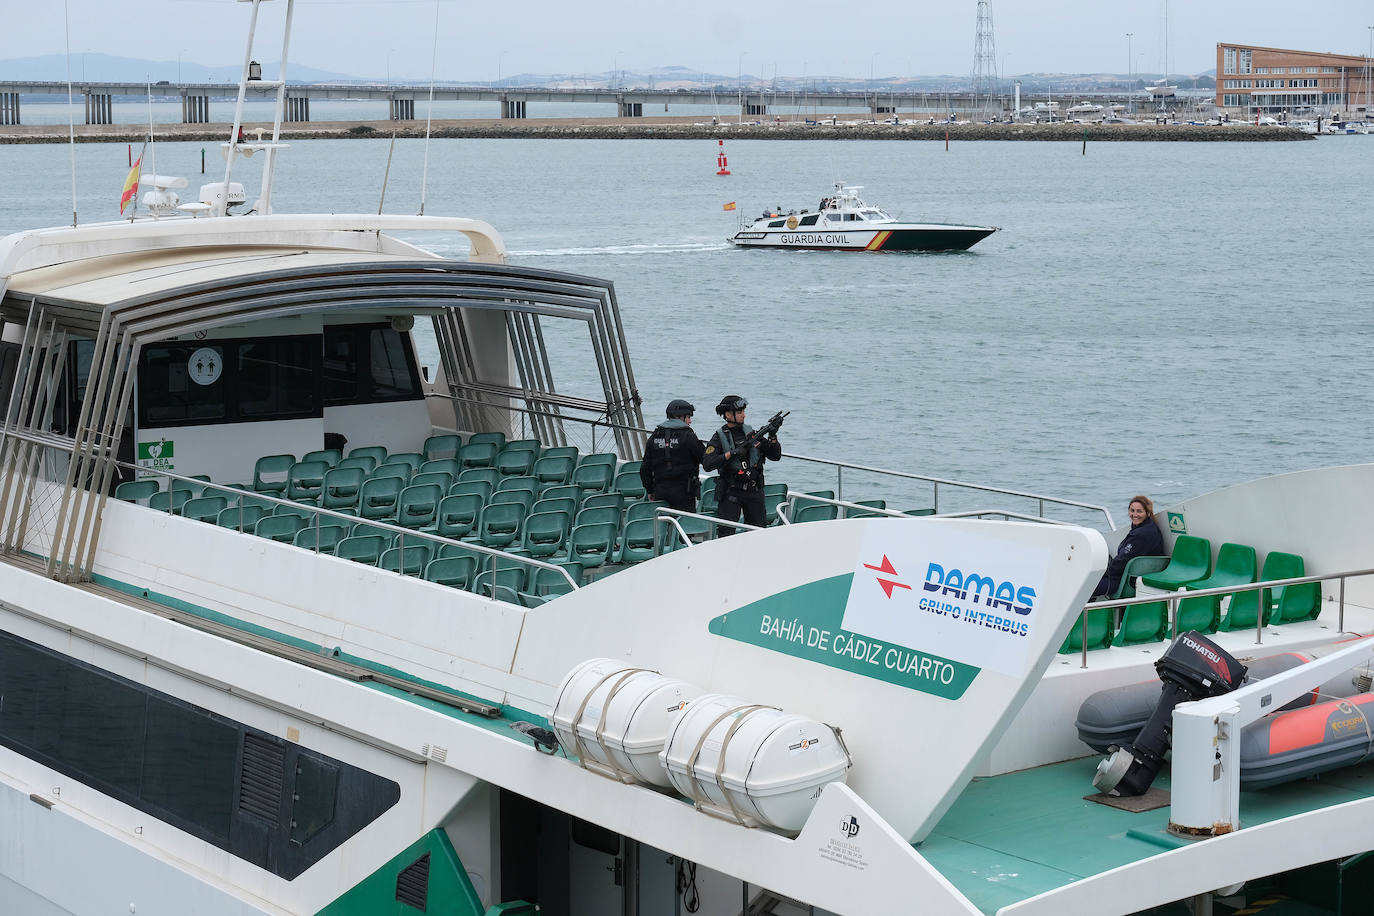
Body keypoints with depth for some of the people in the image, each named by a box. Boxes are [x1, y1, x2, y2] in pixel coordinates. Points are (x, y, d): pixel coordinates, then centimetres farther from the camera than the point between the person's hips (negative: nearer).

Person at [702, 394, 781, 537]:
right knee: (726, 531, -10)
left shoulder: (750, 433, 8)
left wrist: (773, 437, -9)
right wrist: (732, 453, -22)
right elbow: (707, 464, -19)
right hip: (731, 492, -4)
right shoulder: (719, 437, -5)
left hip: (754, 492, 4)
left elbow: (775, 456, 8)